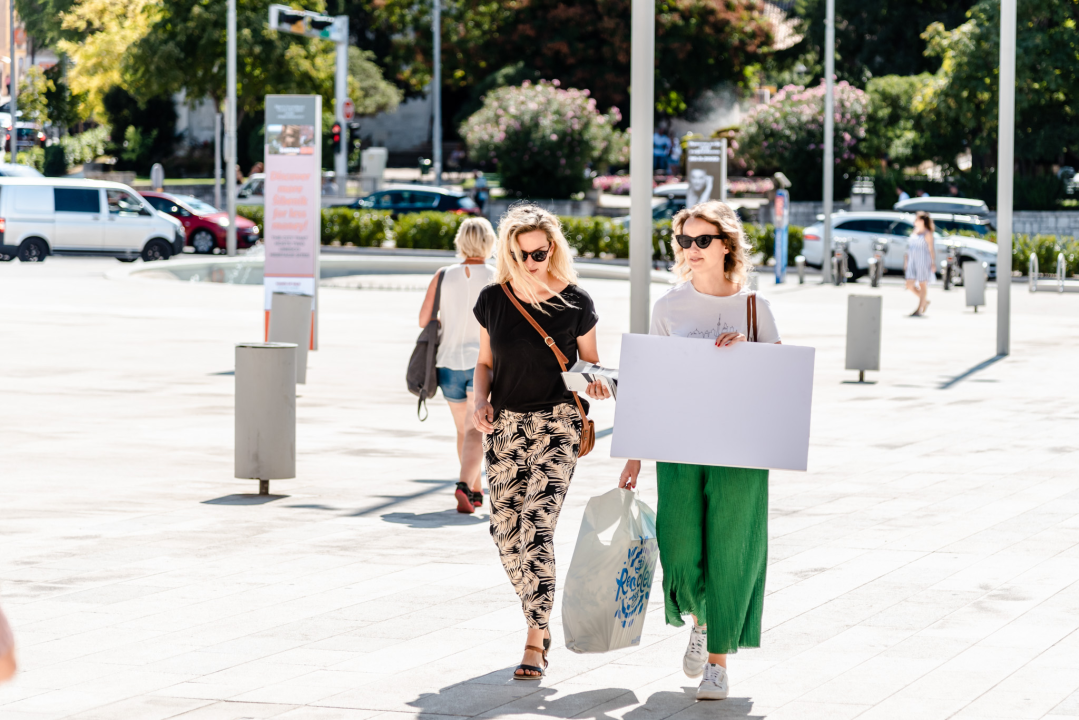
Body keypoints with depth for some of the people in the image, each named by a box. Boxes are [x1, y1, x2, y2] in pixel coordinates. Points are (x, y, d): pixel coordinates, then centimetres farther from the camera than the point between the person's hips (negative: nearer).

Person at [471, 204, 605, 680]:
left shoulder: (575, 303, -3)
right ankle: (541, 621, 24)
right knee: (507, 533, 3)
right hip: (505, 425, 4)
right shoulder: (494, 300, 5)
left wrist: (597, 381, -16)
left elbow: (590, 363, 7)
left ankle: (535, 641, -14)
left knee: (536, 527, -15)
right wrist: (481, 401, -4)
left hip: (557, 422, -4)